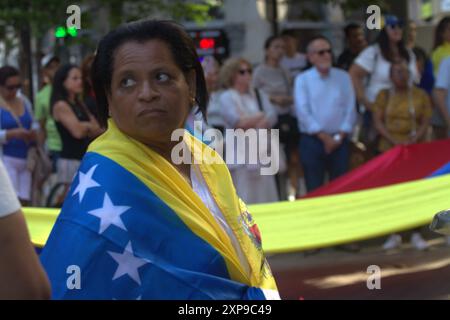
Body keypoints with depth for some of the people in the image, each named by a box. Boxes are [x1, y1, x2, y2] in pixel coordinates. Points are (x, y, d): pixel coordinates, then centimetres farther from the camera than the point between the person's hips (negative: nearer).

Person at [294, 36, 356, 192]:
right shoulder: (302, 80, 2)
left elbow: (350, 109, 4)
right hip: (312, 140, -2)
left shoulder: (343, 77, 8)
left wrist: (340, 136, -7)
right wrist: (324, 137, -11)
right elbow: (303, 112, -7)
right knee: (314, 190, 0)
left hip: (339, 141, 2)